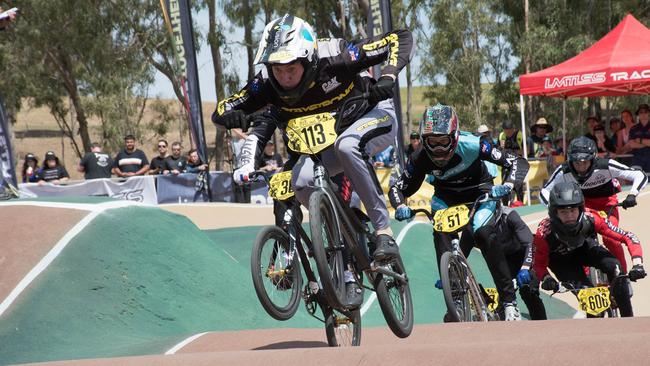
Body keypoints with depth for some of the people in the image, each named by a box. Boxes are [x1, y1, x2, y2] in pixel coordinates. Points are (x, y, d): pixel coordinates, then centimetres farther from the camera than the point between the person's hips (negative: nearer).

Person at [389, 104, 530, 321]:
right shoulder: (421, 159, -25)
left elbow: (518, 163, -28)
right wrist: (400, 206, -36)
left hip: (479, 193, -3)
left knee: (484, 233, -26)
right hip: (446, 196, 3)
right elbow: (398, 187, -14)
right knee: (441, 233, -25)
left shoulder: (471, 146, -32)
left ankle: (509, 299, -20)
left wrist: (507, 186, -46)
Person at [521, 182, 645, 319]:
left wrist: (638, 265, -42)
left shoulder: (590, 219, -35)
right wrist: (546, 278, -43)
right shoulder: (544, 233, -37)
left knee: (614, 266, -26)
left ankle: (628, 319, -11)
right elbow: (538, 264, -21)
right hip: (561, 259, -1)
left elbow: (628, 237, -29)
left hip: (585, 248, 1)